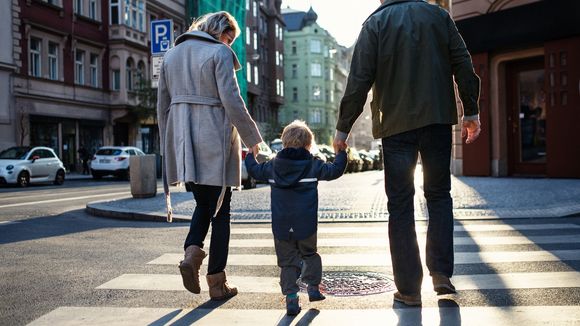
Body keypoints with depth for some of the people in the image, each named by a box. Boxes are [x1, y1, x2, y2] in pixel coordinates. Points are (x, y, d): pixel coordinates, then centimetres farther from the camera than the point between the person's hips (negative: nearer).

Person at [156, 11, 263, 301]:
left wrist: (168, 144, 21)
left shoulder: (172, 54, 15)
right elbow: (232, 101, -13)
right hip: (214, 141, -6)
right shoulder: (219, 52, -5)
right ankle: (217, 283, 8)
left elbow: (162, 105, 15)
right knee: (220, 211, 4)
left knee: (203, 203, 20)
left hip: (183, 143, 6)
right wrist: (253, 139, -5)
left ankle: (191, 253, -4)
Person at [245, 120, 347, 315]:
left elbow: (254, 171, 18)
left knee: (287, 262, 7)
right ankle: (313, 288, 24)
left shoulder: (273, 166, 5)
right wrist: (341, 153, 17)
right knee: (310, 254, 22)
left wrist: (251, 155, 37)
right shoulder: (313, 165, -1)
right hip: (306, 226, -1)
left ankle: (291, 298, 0)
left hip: (281, 227, 1)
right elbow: (335, 170, 2)